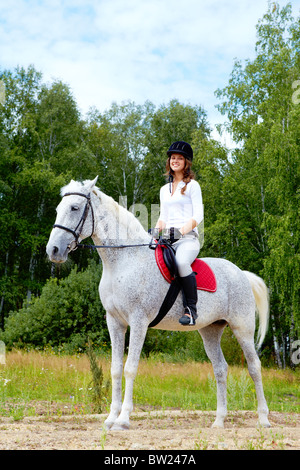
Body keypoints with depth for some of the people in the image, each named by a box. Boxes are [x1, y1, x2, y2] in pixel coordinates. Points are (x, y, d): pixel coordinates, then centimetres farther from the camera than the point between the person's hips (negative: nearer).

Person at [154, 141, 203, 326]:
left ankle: (191, 309, -27)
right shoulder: (165, 189, 24)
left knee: (181, 262, -37)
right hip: (167, 239, 6)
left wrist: (184, 229, -23)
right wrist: (157, 230, 0)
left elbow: (198, 215, -4)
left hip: (188, 238, -6)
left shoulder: (192, 186, 6)